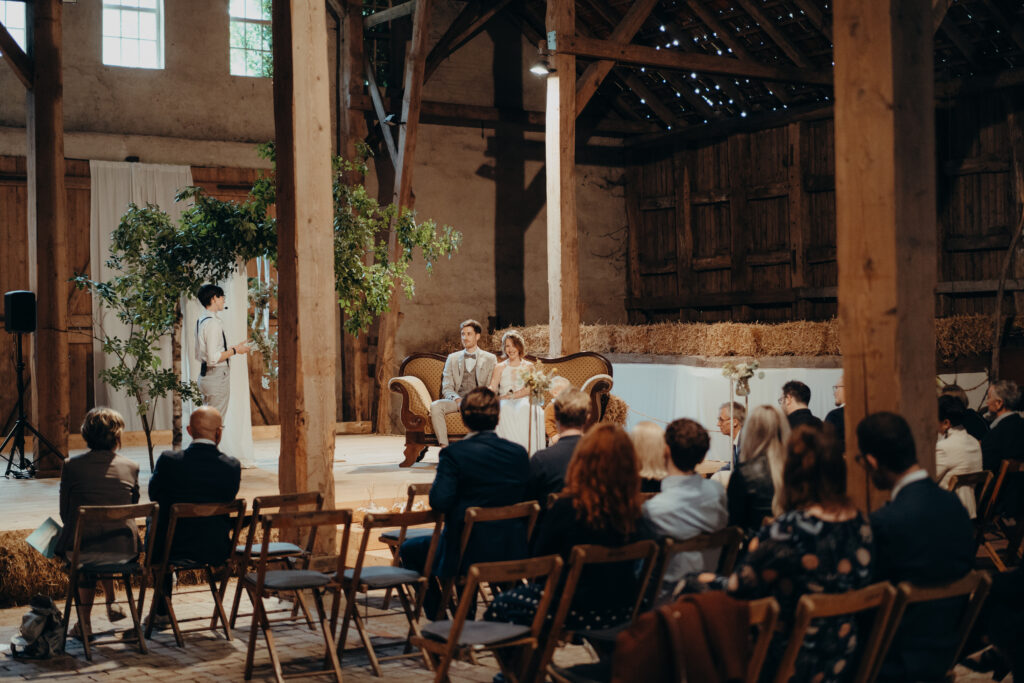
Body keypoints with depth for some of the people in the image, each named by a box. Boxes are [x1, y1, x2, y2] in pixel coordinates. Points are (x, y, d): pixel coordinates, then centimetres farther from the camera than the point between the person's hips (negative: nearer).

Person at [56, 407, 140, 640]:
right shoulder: (130, 467, 2)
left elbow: (65, 514, 5)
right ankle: (111, 603, 34)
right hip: (124, 551, 2)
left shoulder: (71, 466, -3)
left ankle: (85, 621, 32)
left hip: (81, 548, -1)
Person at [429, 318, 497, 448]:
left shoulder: (490, 359, 14)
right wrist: (458, 400, -12)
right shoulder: (452, 358, 19)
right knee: (435, 406, -29)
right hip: (457, 400, 2)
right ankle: (443, 446, -34)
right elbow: (447, 388, 10)